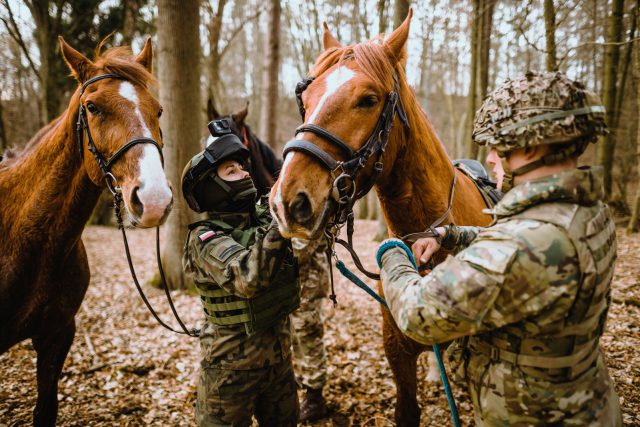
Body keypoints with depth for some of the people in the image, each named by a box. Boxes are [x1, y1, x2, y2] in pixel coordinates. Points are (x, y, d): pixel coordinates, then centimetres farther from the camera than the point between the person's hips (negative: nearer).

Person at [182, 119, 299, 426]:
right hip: (233, 365, -6)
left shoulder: (263, 216, 0)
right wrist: (280, 223, -40)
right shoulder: (206, 239, -18)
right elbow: (248, 278, -37)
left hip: (280, 353, 6)